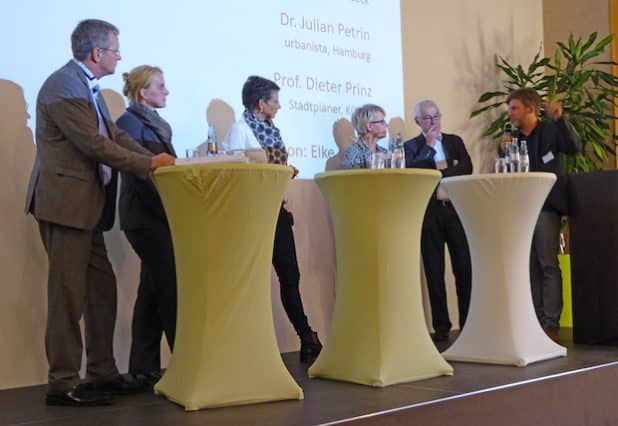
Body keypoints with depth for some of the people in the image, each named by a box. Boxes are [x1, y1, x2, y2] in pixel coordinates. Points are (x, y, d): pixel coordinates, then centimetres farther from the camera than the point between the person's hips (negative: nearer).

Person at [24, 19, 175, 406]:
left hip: (87, 206, 10)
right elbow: (94, 144, -19)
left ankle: (102, 373, 22)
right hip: (65, 203, -10)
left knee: (102, 289, 13)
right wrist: (148, 165, -12)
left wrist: (157, 159, 2)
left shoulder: (88, 87, 16)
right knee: (69, 294, -4)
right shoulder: (63, 85, -14)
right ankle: (63, 384, 5)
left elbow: (115, 135, 14)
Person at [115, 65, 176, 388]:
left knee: (153, 289, 8)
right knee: (171, 287, -9)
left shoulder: (158, 125, 19)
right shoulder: (129, 122, -6)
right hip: (145, 217, -8)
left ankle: (144, 368, 14)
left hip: (159, 216, 9)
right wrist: (168, 209, -20)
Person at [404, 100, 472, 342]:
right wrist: (429, 146, -7)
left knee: (464, 268, -2)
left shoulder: (455, 141, 17)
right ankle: (441, 327, 5)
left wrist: (441, 173, -9)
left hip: (455, 208, 2)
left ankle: (469, 323, 5)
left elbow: (466, 168, 2)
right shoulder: (412, 146, 10)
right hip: (429, 211, -1)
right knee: (434, 272, 0)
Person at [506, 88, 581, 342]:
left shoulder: (550, 131, 2)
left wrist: (559, 120, -26)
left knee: (548, 266, -8)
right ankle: (537, 322, 9)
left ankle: (551, 324, -7)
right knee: (531, 269, 5)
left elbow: (575, 148, -17)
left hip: (545, 207, -5)